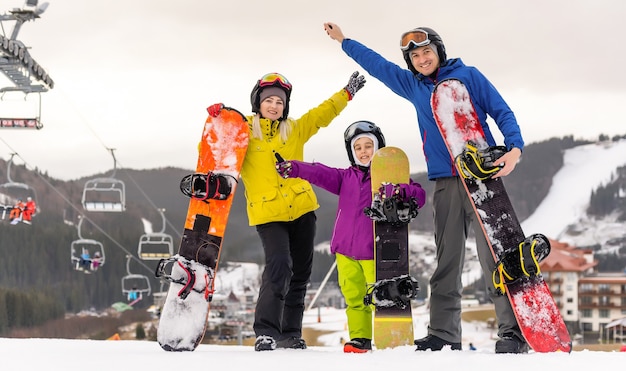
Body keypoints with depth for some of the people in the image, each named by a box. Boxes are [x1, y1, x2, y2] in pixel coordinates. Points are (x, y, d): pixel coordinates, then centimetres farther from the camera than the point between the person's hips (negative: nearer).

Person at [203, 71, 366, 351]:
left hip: (302, 211, 5)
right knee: (278, 267, -23)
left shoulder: (295, 130, 12)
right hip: (267, 213, -5)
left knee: (300, 274, 11)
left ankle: (291, 333, 23)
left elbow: (323, 113, 19)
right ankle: (266, 333, -17)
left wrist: (348, 92, 18)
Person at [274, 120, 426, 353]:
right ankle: (360, 338, 15)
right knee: (354, 298, 7)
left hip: (374, 252, -4)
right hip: (346, 251, 4)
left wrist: (398, 193, -26)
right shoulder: (345, 178, 11)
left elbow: (419, 195, -6)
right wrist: (294, 168, -17)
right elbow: (319, 173, 0)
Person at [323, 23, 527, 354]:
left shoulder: (468, 76, 3)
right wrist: (343, 41, 35)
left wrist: (514, 147, -15)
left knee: (495, 258, -10)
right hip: (445, 184, 5)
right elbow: (377, 64, 28)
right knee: (446, 262, 5)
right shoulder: (413, 86, 17)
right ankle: (443, 335, 8)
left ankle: (513, 332, -10)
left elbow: (502, 112, 0)